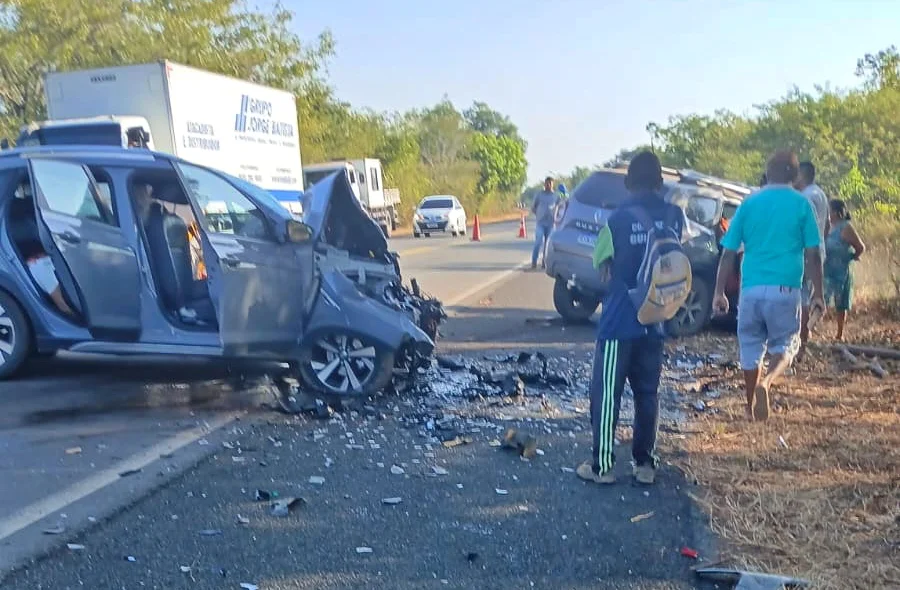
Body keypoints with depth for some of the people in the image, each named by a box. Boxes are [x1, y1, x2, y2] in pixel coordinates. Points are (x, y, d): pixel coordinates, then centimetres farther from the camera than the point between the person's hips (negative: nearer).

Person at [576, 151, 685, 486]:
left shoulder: (618, 219, -11)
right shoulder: (675, 217, 0)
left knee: (606, 393, 3)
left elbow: (600, 262, 0)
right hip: (654, 321, 4)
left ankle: (602, 465, 8)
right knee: (647, 393, 13)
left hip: (619, 322, -4)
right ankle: (645, 463, 17)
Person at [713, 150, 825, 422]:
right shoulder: (801, 204, 1)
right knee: (785, 344, 13)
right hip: (785, 288, -2)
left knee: (751, 347, 14)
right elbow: (812, 255, -1)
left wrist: (719, 292, 10)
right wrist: (818, 294, 7)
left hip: (752, 288, 2)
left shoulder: (749, 203, 6)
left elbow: (729, 253, 5)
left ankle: (751, 406, 22)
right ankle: (767, 382, -16)